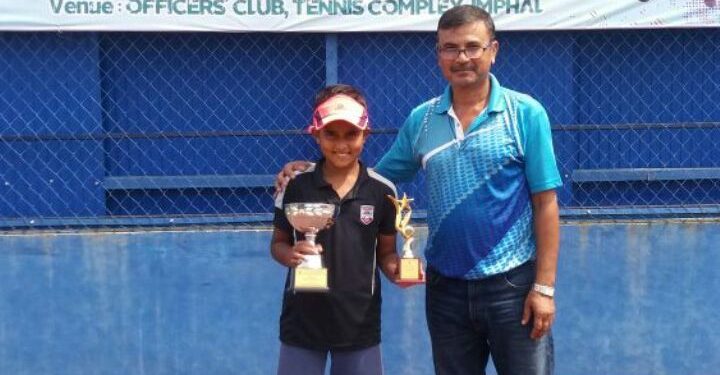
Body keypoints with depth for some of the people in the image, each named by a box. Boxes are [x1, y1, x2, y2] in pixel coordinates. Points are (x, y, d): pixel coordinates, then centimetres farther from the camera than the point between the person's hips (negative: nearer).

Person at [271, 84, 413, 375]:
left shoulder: (382, 190, -4)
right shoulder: (295, 184, -6)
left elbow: (386, 252, 5)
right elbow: (278, 242, 4)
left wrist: (396, 271, -16)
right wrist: (290, 255, -18)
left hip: (360, 323, 1)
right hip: (302, 321, 0)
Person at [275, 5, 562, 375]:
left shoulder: (525, 114, -6)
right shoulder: (420, 120, 3)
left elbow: (545, 204, -7)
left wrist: (544, 285, -11)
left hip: (512, 283, -3)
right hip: (445, 286, 3)